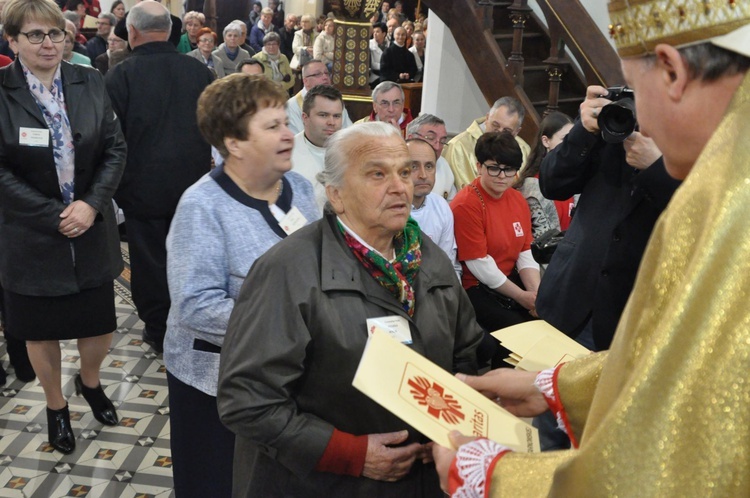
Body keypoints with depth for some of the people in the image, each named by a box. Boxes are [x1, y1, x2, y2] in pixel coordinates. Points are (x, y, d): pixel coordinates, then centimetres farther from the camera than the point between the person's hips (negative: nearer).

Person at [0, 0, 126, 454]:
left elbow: (115, 149, -1)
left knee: (101, 324, 11)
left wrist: (92, 203, -14)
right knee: (41, 330, 13)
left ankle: (90, 381, 44)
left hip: (91, 231, 3)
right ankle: (56, 404, 38)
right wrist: (53, 216, -17)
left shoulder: (90, 83, 0)